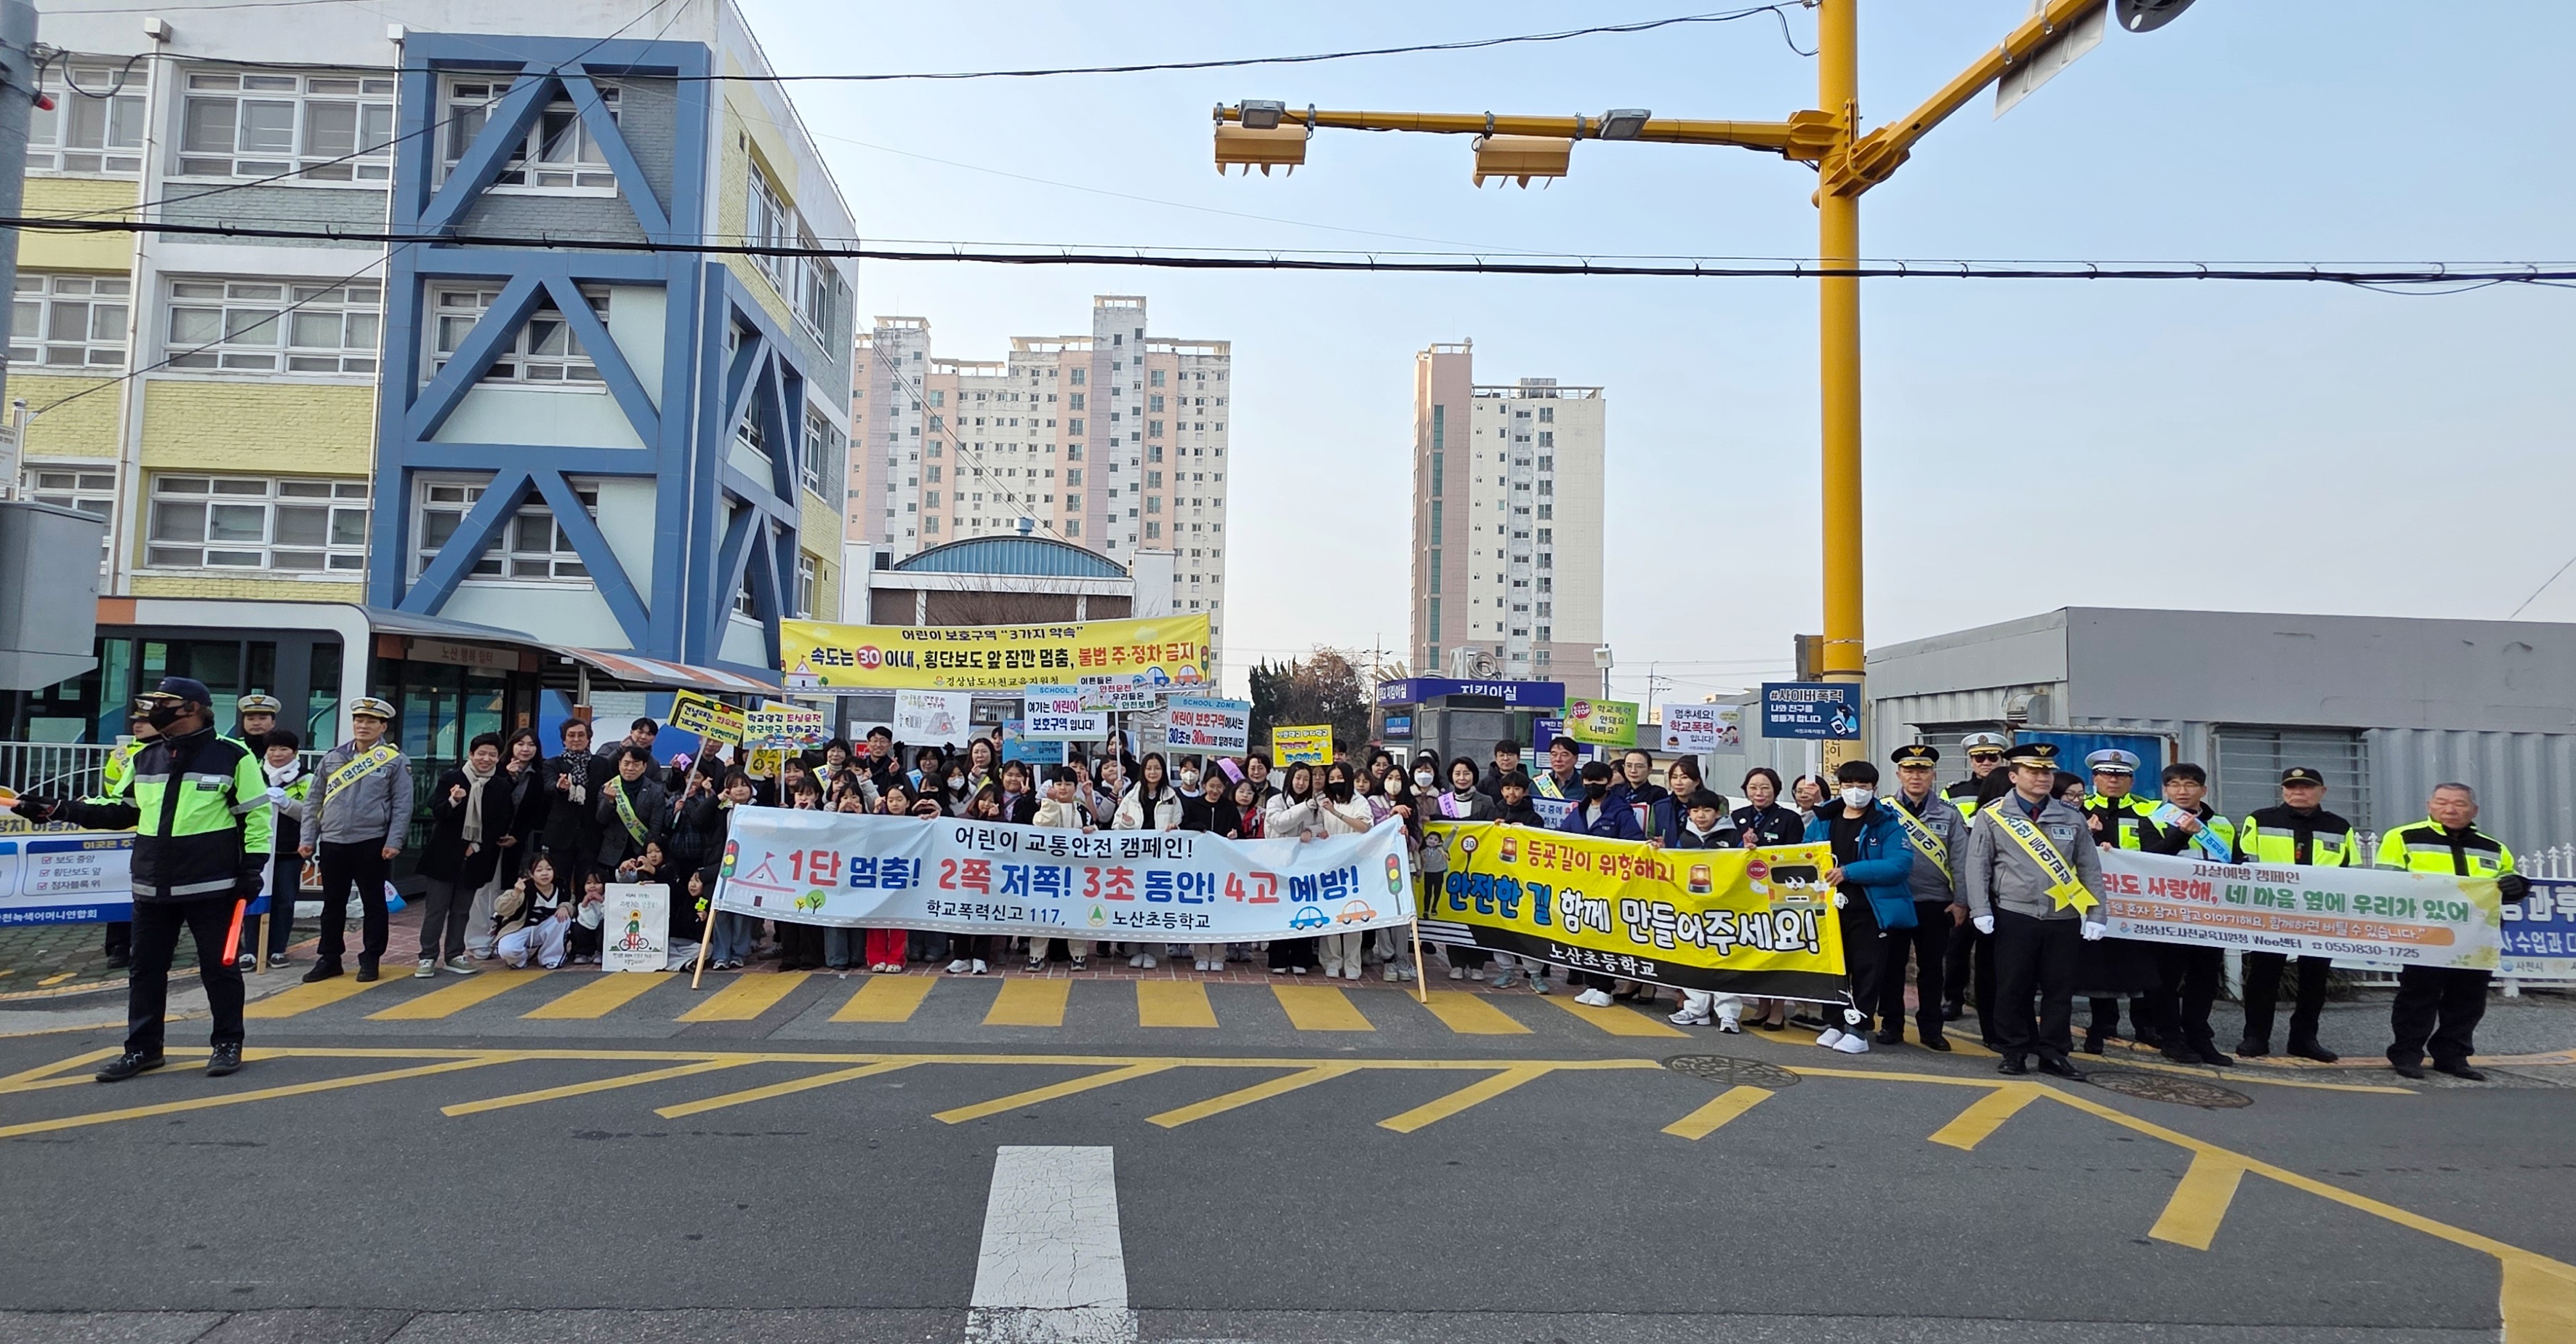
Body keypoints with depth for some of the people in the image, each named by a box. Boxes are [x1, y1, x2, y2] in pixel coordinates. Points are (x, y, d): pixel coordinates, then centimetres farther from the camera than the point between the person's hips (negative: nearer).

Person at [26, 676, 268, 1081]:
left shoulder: (232, 756, -8)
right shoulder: (145, 758, 10)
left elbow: (256, 815, -6)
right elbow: (119, 809, 16)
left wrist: (252, 867, -9)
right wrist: (58, 810, 6)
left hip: (212, 886, -6)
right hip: (153, 887, 6)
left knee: (219, 966, 3)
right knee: (146, 968, 11)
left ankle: (227, 1044, 14)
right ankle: (142, 1047, 22)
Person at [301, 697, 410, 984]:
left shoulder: (395, 761, -2)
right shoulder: (332, 757, 8)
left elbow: (402, 806, -5)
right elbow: (315, 801, 12)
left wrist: (393, 842, -12)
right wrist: (308, 838, 7)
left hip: (372, 844, -3)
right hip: (332, 843, 4)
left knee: (373, 903, 5)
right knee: (333, 904, 11)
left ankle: (370, 960, 14)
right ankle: (329, 959, 20)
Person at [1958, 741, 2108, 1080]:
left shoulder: (2072, 817, 8)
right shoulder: (1992, 815, 0)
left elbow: (2090, 870, 9)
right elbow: (1977, 866, -1)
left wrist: (2096, 914, 3)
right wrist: (1980, 910, -9)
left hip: (2063, 919, 3)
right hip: (2014, 917, -2)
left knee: (2060, 989, 7)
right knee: (2012, 988, 2)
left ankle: (2054, 1053, 17)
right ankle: (2013, 1052, 13)